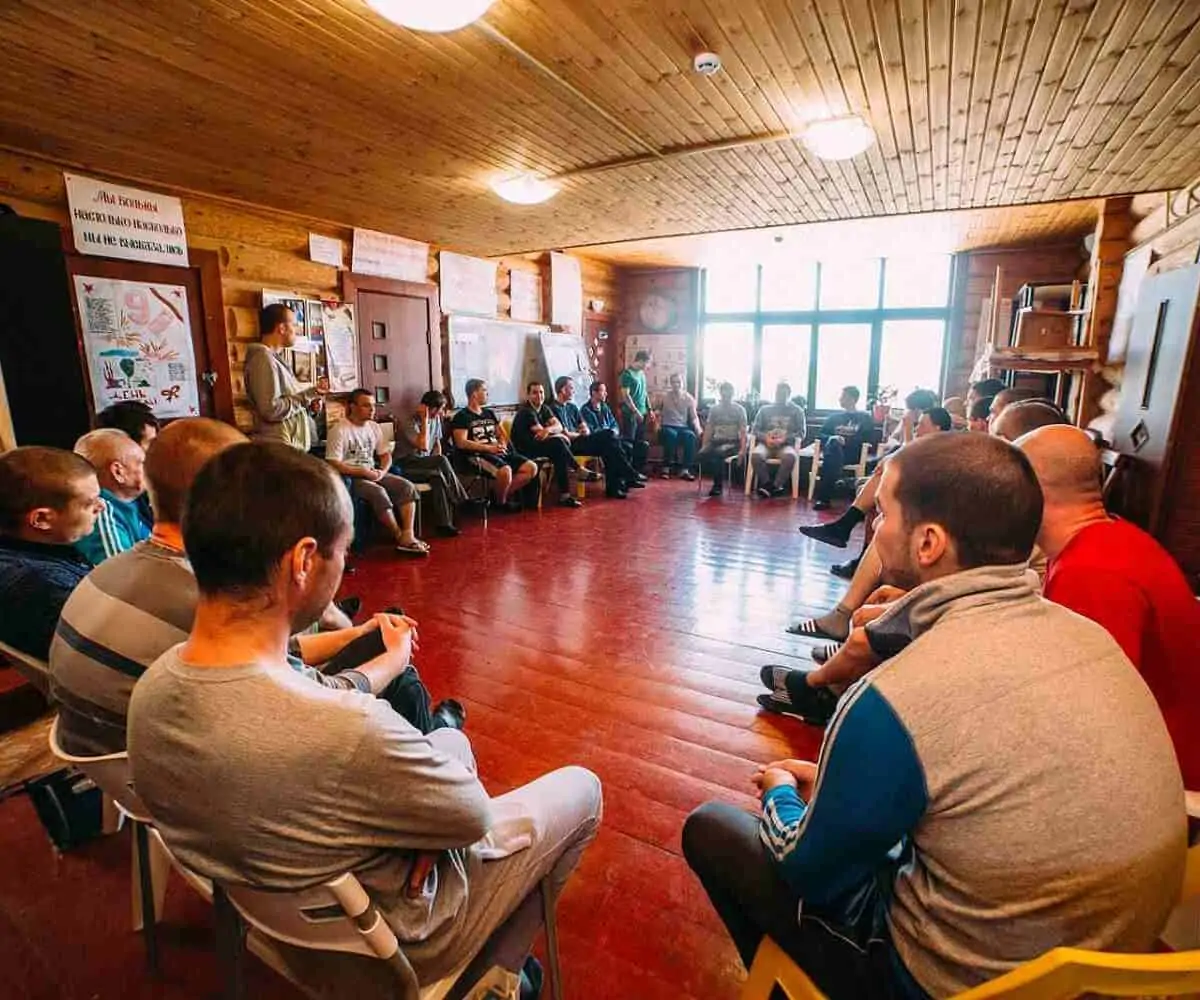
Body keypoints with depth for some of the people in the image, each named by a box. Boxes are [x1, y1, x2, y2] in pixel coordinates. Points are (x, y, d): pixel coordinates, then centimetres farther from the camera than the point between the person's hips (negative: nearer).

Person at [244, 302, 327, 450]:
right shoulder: (264, 359, -14)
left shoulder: (274, 358, 17)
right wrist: (308, 395, -14)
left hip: (290, 446, 10)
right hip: (279, 449, -10)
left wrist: (308, 401, 5)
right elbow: (272, 410, -23)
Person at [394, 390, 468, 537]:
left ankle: (443, 523, -28)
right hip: (407, 466, -6)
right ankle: (460, 501, -18)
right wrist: (425, 420, -24)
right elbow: (424, 447, -29)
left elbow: (437, 443, 15)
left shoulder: (436, 419, 6)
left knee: (439, 478, -29)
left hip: (424, 465, 6)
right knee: (443, 461, -30)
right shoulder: (409, 425, -17)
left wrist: (438, 465, -2)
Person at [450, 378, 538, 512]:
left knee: (531, 468, -11)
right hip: (477, 455, -7)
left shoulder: (489, 413, 22)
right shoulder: (462, 416, 0)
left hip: (499, 453, 8)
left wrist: (502, 445, 2)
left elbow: (502, 435, 27)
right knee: (505, 471, -36)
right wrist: (489, 448, -17)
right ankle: (501, 502, -7)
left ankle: (503, 494, -1)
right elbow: (461, 443, -12)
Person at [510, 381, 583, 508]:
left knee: (559, 454, -24)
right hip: (525, 449, -8)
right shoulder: (526, 412, -13)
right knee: (558, 442, -28)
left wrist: (548, 429, -26)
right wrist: (560, 436, -6)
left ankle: (564, 495, -29)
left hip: (541, 445, 8)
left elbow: (558, 426, -2)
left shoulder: (545, 409, 13)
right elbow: (540, 434, -18)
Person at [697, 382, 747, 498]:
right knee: (701, 455, -29)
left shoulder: (739, 409, 6)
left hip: (732, 443, -3)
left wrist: (742, 450, -14)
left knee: (718, 453, -36)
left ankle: (718, 485, -20)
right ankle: (718, 481, -14)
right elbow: (708, 429, 13)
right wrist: (703, 446, -2)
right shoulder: (714, 409, 15)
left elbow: (743, 432, 0)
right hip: (716, 441, 3)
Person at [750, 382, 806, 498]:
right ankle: (767, 484, -18)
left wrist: (784, 439, -14)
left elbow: (801, 432, 5)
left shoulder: (797, 411, 12)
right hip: (766, 443, 1)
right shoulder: (764, 409, 15)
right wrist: (766, 438, -13)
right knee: (755, 455, -34)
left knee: (790, 457, -38)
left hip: (786, 444, -1)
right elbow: (756, 429, 9)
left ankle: (776, 486, -24)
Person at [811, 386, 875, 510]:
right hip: (834, 450, 2)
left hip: (853, 454, -2)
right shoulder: (834, 416, 26)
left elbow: (866, 439, 3)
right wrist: (832, 438, -6)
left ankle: (824, 497, -41)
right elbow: (820, 435, 16)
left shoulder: (865, 418, 16)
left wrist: (845, 441, -10)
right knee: (833, 443, -35)